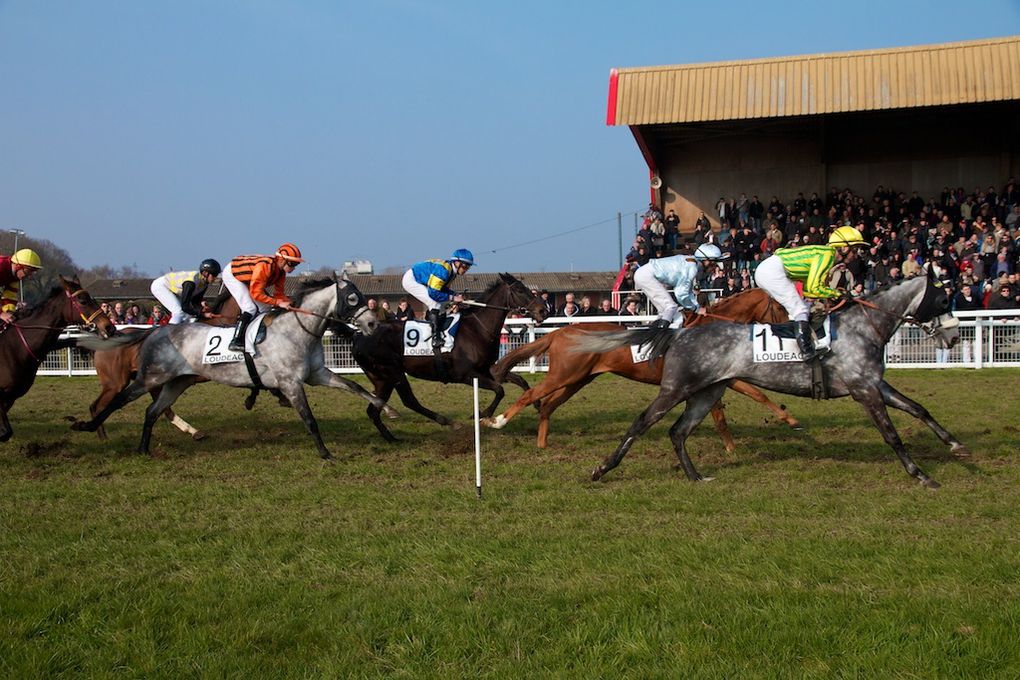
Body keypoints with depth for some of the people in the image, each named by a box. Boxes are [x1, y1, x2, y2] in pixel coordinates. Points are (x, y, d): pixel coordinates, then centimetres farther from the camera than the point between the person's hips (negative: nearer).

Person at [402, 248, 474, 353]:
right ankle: (436, 340, -21)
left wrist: (456, 296, -9)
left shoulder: (452, 271, -1)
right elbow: (433, 293, -30)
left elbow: (443, 289, 8)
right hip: (410, 280, -10)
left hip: (418, 281, 10)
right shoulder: (443, 270, -30)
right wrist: (452, 298, -24)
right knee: (435, 305, -19)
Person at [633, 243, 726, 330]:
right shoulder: (692, 267, -17)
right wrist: (697, 309, -7)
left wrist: (698, 307, 9)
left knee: (665, 309, 14)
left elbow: (688, 290, 20)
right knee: (671, 307, -13)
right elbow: (680, 293, -18)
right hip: (647, 275, -10)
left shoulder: (690, 261, 13)